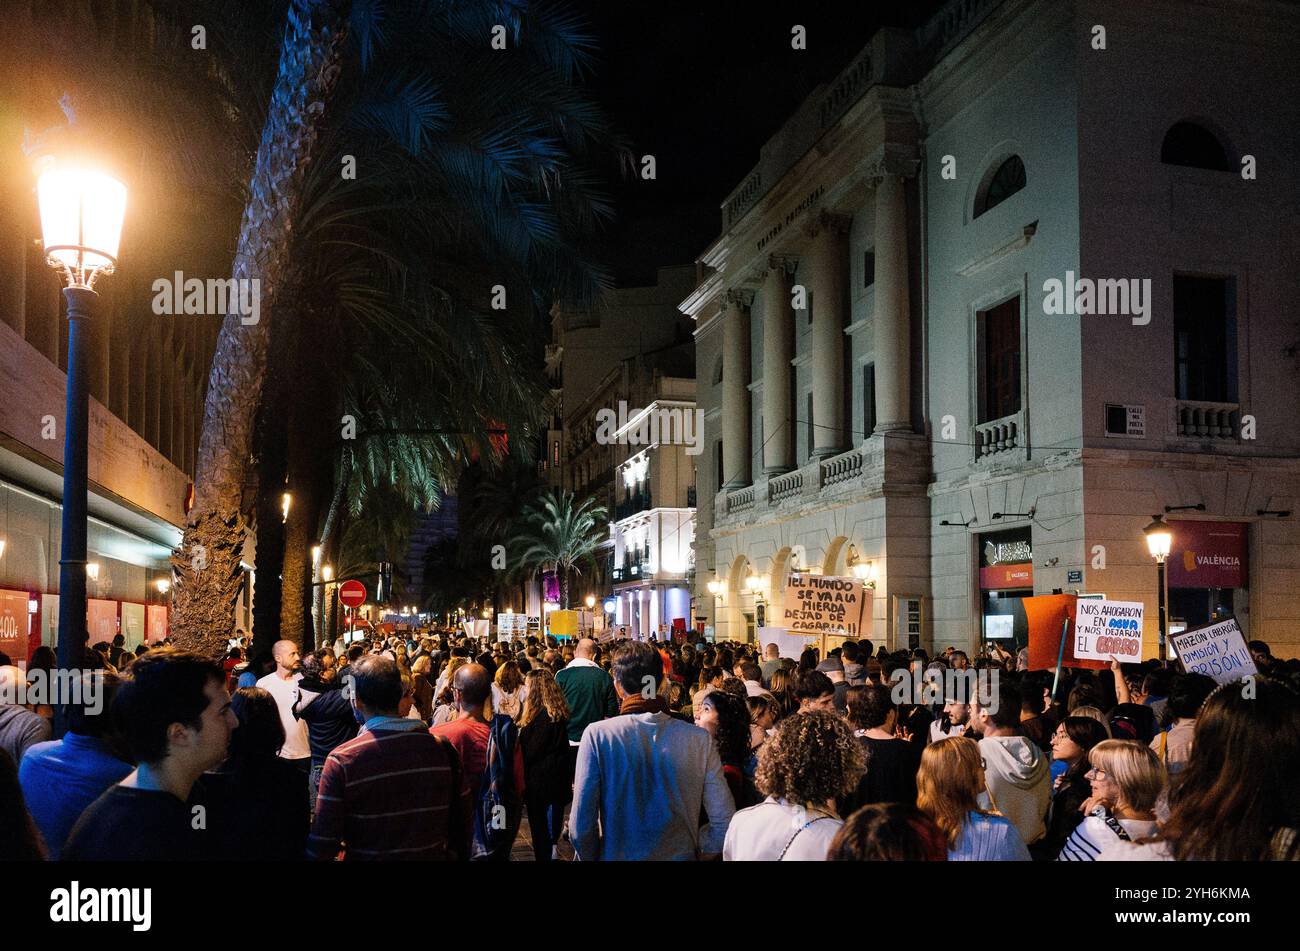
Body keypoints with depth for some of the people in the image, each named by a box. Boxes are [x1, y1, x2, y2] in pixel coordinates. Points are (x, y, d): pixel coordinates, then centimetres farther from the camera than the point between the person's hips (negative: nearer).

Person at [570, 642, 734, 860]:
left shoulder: (597, 735, -16)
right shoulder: (700, 739, -11)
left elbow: (580, 828, -15)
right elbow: (725, 826, -11)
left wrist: (593, 857, 3)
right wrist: (693, 852, 5)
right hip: (680, 856, 1)